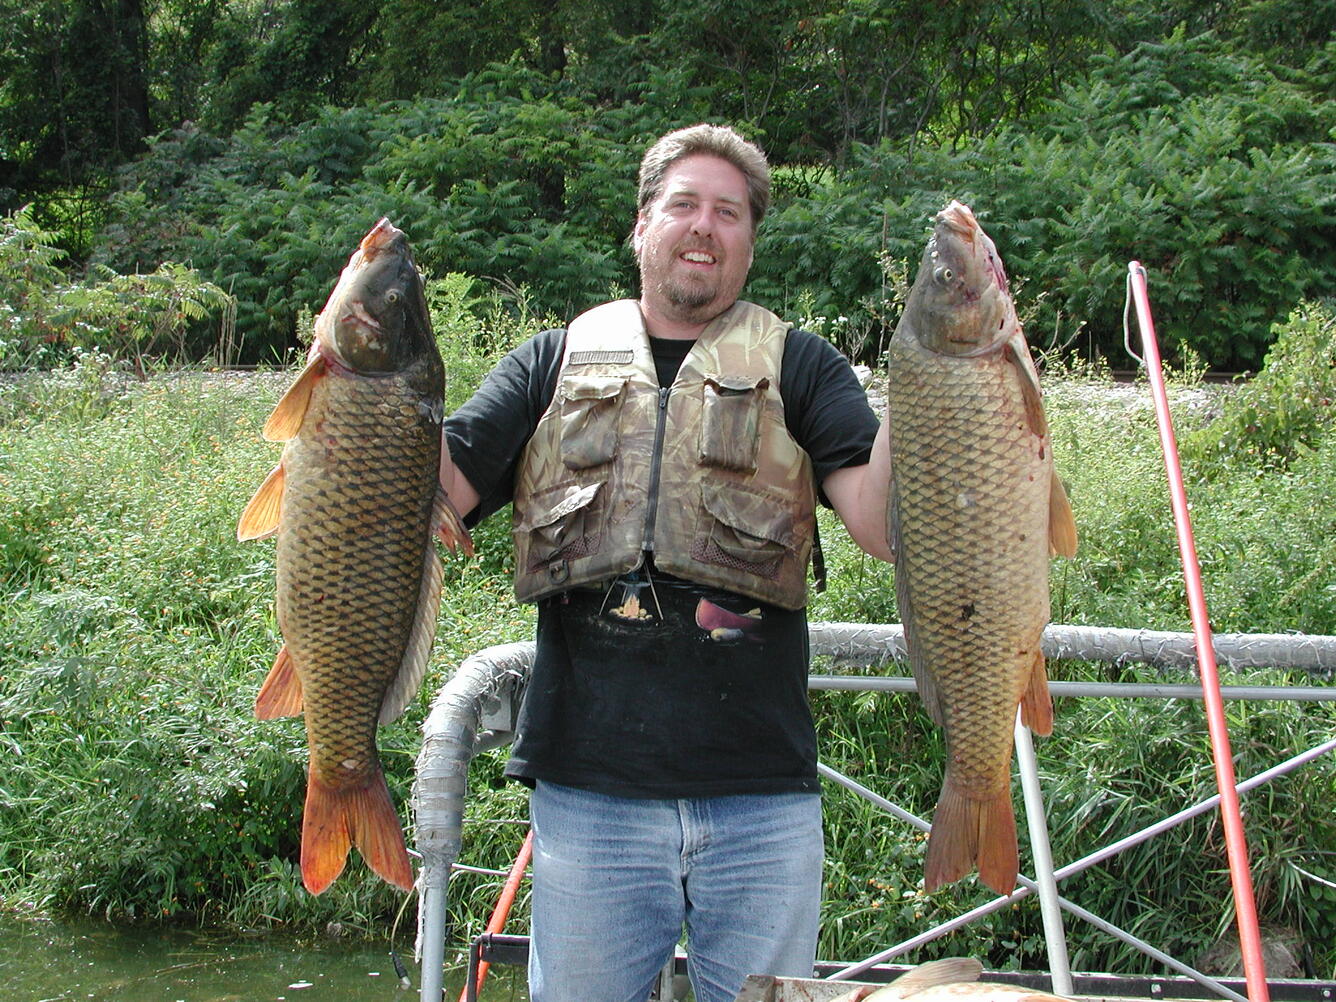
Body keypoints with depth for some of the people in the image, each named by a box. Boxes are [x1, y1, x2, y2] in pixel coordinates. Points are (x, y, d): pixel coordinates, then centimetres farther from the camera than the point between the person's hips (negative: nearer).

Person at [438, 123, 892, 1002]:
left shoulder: (799, 368, 9)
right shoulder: (555, 364, 13)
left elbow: (884, 524, -6)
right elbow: (439, 494, 3)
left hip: (762, 798, 0)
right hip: (587, 789, 1)